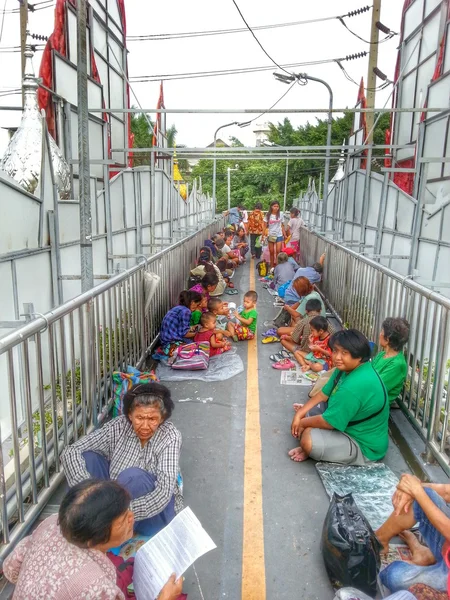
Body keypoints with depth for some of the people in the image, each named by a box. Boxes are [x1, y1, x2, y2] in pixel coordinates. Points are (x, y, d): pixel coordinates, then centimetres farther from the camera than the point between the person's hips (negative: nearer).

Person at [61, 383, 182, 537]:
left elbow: (164, 493, -31)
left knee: (132, 476, -34)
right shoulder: (118, 426, -14)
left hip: (156, 512, -3)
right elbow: (71, 452, -19)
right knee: (87, 458, -18)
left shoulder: (170, 436, -22)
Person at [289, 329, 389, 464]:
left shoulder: (355, 386, -35)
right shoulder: (347, 368, -4)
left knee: (308, 439, -30)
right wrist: (299, 414, -4)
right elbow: (324, 394, 7)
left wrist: (303, 423, -9)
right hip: (349, 425, 10)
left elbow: (328, 422, -28)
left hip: (364, 447, -10)